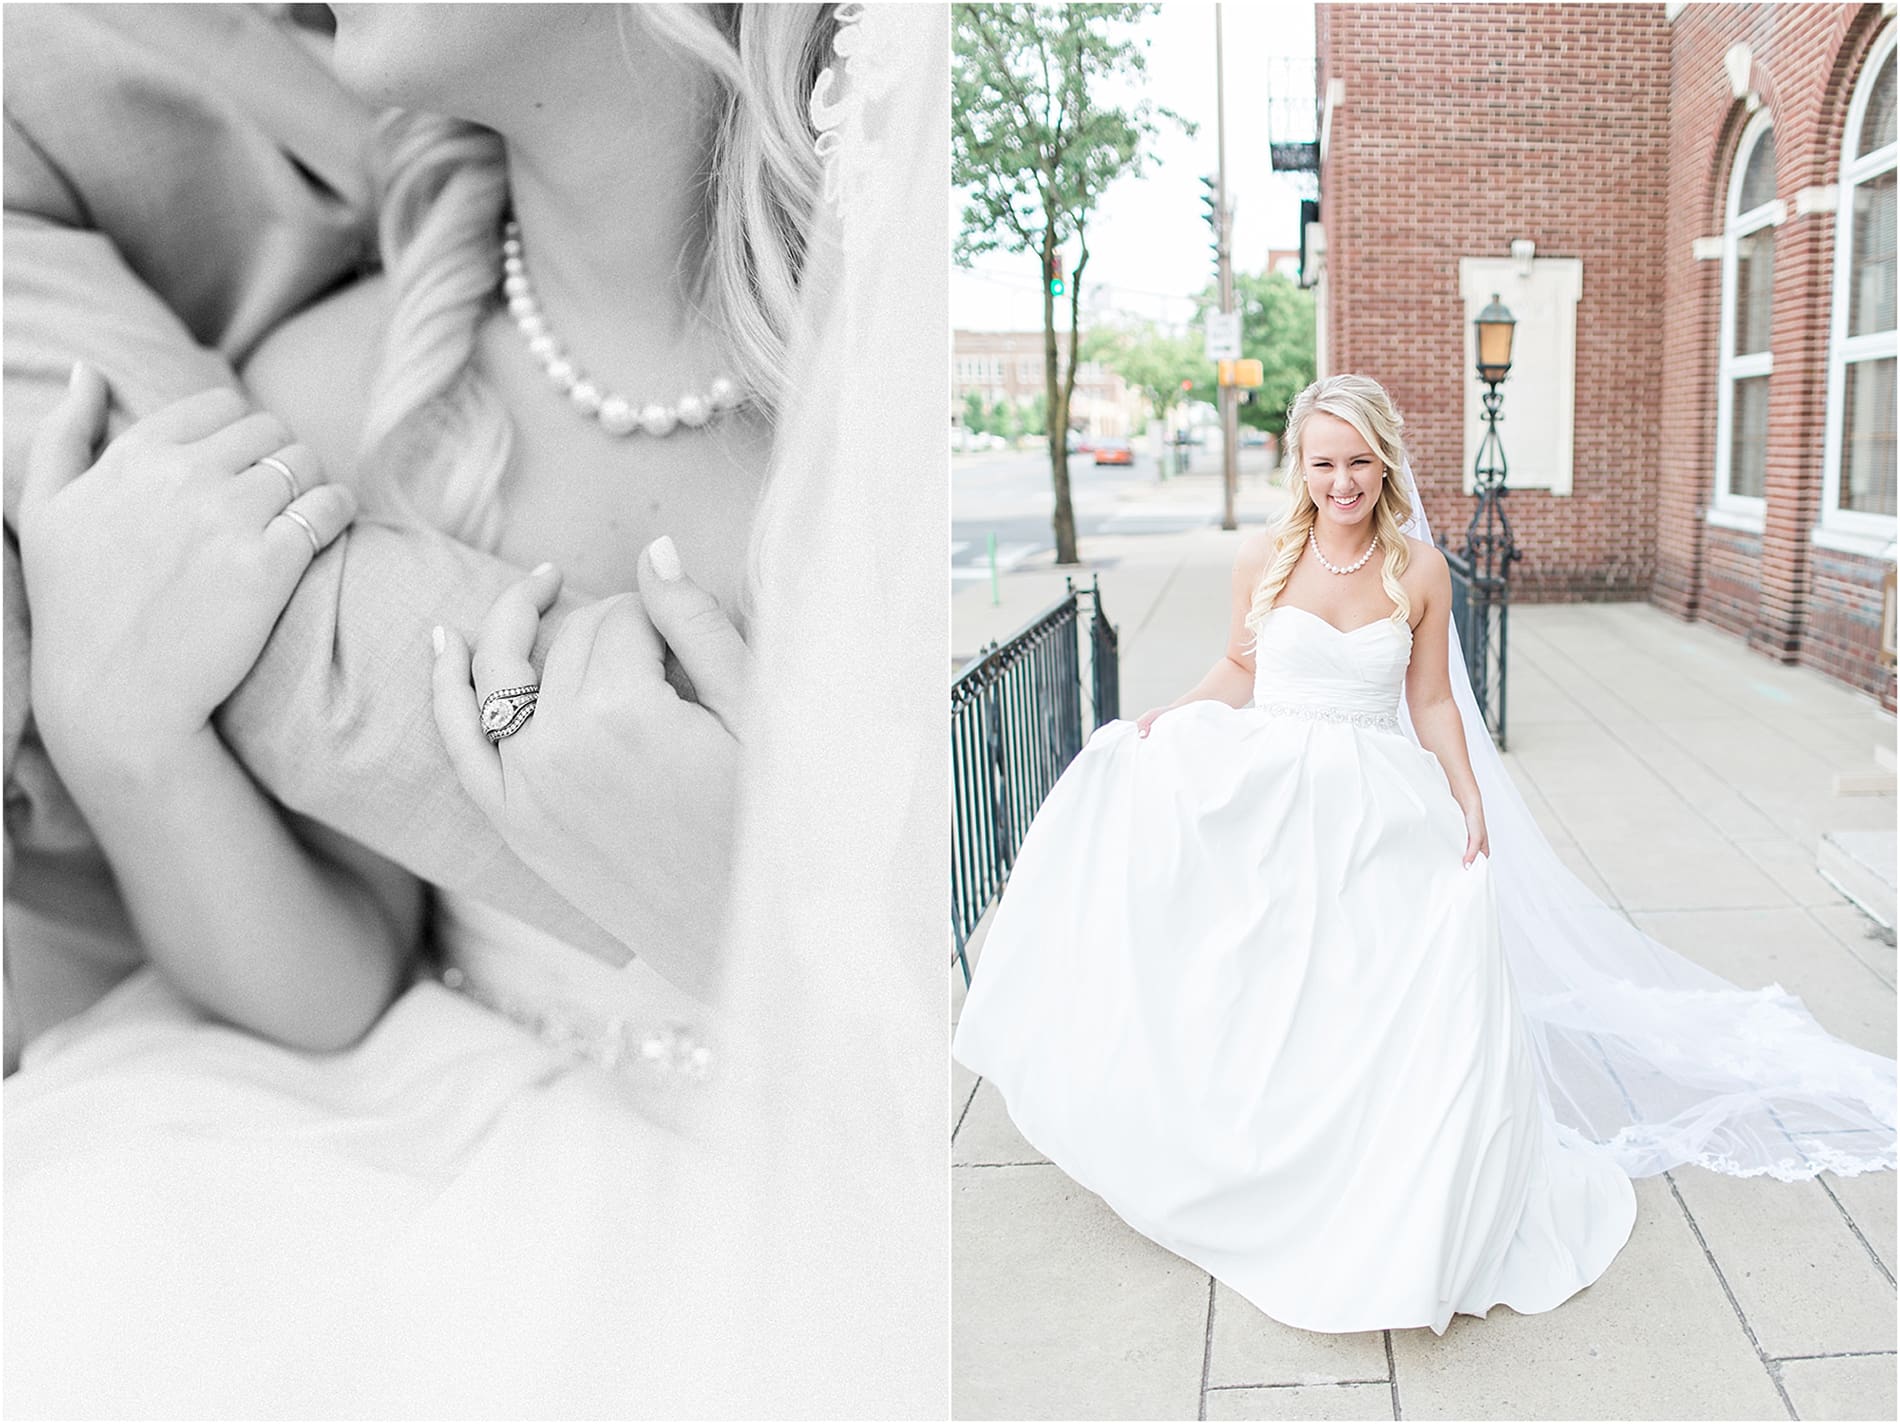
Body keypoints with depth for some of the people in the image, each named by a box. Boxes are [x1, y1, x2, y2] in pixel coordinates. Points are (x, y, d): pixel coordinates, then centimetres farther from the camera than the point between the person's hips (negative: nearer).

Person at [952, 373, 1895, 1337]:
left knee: (1438, 978, -8)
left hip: (1375, 811, 0)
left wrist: (1471, 802, -2)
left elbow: (1433, 703, 7)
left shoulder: (1420, 572, 0)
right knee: (1259, 994, -2)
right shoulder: (1264, 559, 0)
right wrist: (1167, 718, -3)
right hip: (1259, 796, 0)